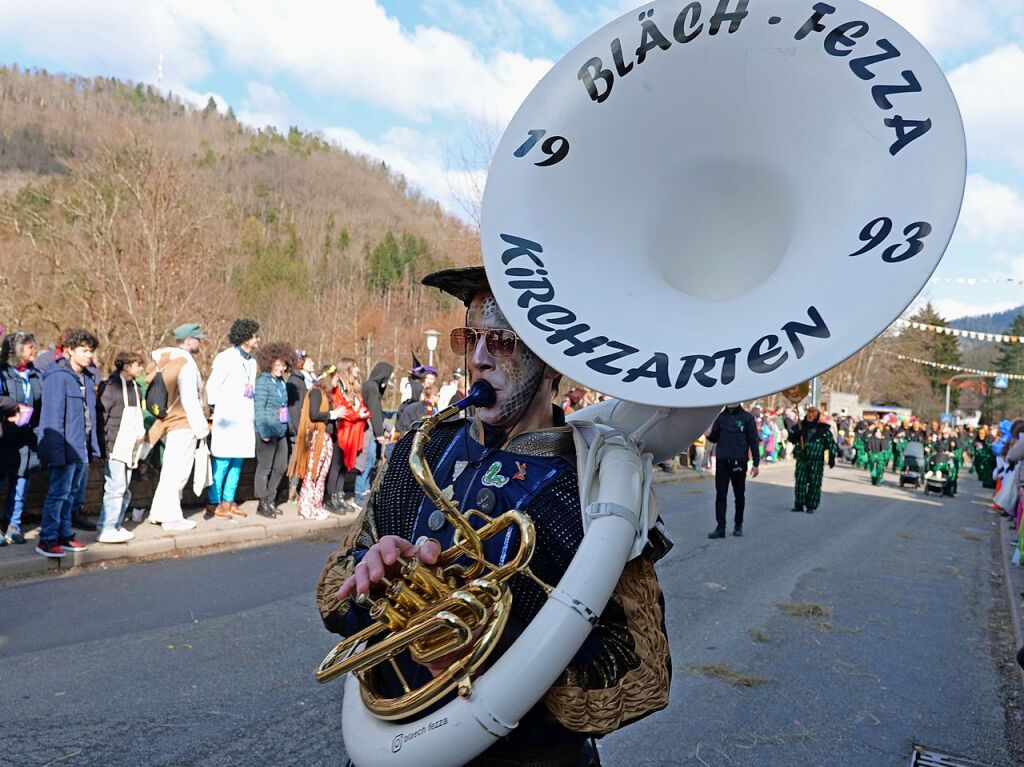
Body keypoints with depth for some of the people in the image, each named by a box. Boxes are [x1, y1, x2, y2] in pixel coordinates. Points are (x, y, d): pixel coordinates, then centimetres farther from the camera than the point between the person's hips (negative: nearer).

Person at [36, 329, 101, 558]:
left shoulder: (86, 378, 12)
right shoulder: (58, 376, -12)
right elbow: (52, 417, -16)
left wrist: (93, 446, 11)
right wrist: (57, 451, -20)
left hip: (81, 449, 8)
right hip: (66, 448, -8)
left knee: (71, 492, 15)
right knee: (58, 492, -4)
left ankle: (65, 535, 25)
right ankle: (46, 540, 5)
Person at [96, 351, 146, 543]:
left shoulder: (134, 387, 16)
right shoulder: (111, 386, -9)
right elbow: (101, 415, -11)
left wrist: (141, 431, 11)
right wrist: (105, 441, -13)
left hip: (130, 447, 8)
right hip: (115, 446, -8)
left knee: (124, 489, 12)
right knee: (116, 487, -9)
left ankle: (115, 525, 20)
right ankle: (106, 530, -4)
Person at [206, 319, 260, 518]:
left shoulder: (251, 360, 14)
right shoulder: (226, 358, -10)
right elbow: (212, 386, -7)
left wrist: (251, 413, 13)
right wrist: (215, 409, -1)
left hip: (245, 419, 8)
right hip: (227, 419, -8)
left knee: (237, 463, 10)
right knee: (222, 462, -4)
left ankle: (228, 501, 18)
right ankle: (213, 503, 5)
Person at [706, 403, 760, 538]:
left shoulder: (746, 418, 0)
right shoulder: (721, 417, 8)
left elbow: (753, 441, 0)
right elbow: (714, 438, 13)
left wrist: (756, 463, -3)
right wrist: (708, 434, -12)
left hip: (739, 462, -2)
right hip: (722, 461, 2)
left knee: (739, 495, 10)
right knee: (720, 495, -1)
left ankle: (738, 525, 23)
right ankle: (720, 527, 0)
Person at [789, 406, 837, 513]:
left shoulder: (823, 429, 0)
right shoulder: (801, 426, 8)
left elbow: (831, 443, 3)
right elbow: (791, 438, 12)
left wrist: (832, 457, -2)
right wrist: (795, 433, -10)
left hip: (816, 461, -3)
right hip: (801, 460, 3)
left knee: (814, 484, -1)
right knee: (800, 481, 1)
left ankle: (811, 506, 6)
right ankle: (799, 504, 9)